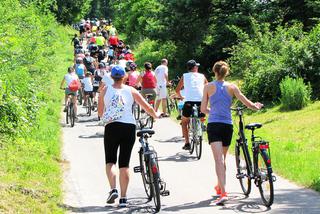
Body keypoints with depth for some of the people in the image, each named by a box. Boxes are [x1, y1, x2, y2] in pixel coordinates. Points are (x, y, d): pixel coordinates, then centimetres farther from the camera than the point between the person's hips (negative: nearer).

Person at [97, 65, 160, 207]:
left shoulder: (105, 90, 5)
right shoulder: (131, 90, 6)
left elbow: (100, 112, 10)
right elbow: (147, 107, 8)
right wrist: (156, 116, 26)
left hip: (112, 127, -1)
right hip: (129, 127, 1)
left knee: (110, 160, 11)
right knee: (124, 163, 5)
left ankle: (113, 189, -11)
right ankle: (123, 198, 3)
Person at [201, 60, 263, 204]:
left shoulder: (208, 87, 1)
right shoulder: (231, 87, 4)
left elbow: (203, 109, 2)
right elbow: (246, 103, 2)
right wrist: (256, 107, 23)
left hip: (213, 125, -2)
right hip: (227, 125, 2)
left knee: (219, 159, -12)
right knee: (223, 158, 21)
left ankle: (223, 193, -25)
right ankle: (219, 187, 38)